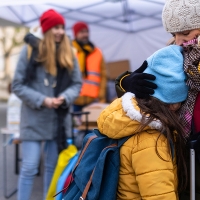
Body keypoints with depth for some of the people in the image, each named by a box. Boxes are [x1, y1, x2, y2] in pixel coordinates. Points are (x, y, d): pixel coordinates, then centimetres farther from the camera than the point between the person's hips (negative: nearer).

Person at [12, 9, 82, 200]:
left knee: (53, 166, 13)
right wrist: (42, 100, -16)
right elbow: (17, 85, -5)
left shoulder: (68, 54, 5)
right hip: (34, 119, -4)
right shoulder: (30, 50, -6)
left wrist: (64, 98, -14)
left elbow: (77, 84, 6)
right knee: (29, 167, -4)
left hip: (59, 119, 4)